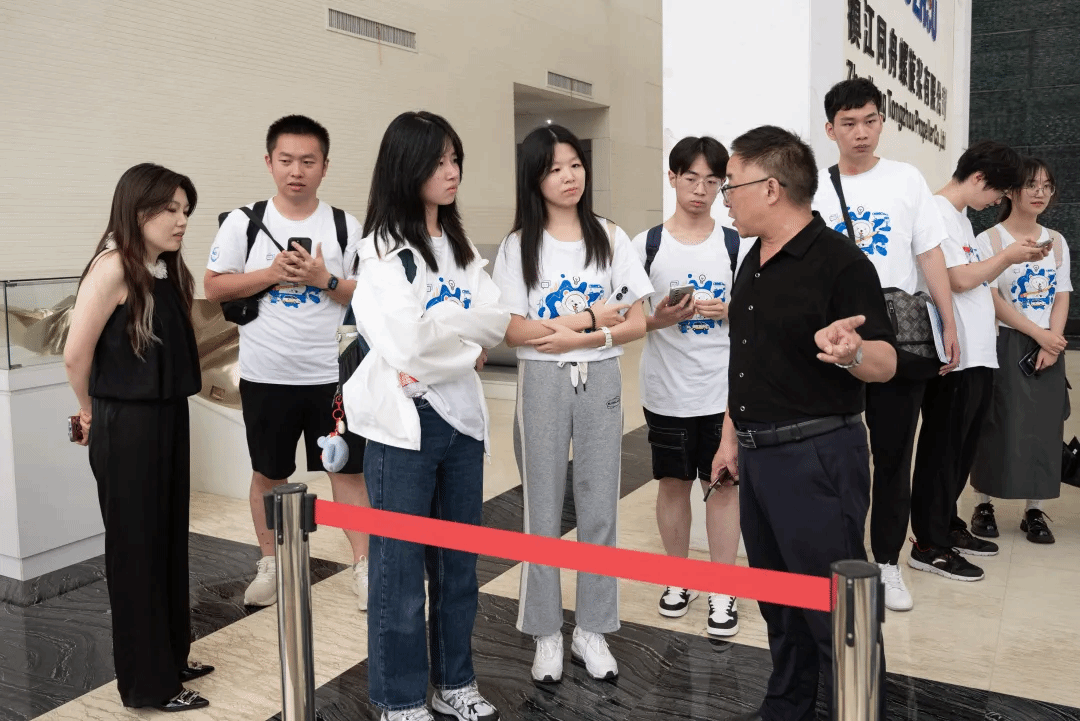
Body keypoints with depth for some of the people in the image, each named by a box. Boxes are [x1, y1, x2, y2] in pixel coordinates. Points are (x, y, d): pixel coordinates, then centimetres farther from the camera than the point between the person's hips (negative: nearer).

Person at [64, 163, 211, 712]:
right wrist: (92, 413, 0)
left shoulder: (167, 271, 8)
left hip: (167, 419, 8)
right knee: (136, 550, 4)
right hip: (127, 426, -8)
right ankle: (147, 683, 19)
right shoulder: (114, 266, -16)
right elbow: (76, 354, -15)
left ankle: (170, 658, 33)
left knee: (168, 542, 17)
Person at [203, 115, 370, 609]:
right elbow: (214, 287, -1)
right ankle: (269, 564, 31)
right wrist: (272, 274, -13)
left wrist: (325, 280, -15)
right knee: (268, 474, 14)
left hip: (332, 374, 0)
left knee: (347, 470, 5)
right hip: (265, 376, 1)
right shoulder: (244, 222, 1)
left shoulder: (345, 226, 1)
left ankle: (362, 564, 18)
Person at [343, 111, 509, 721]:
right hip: (404, 424, -6)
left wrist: (443, 343, -14)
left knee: (460, 562, 15)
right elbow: (406, 343, -21)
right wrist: (469, 334, -6)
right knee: (401, 569, 6)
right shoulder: (384, 249, -9)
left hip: (462, 417, 6)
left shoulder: (461, 246, 12)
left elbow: (498, 321, 0)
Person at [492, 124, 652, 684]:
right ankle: (546, 634, 20)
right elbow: (509, 329, -9)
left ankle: (592, 631, 21)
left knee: (600, 509, 6)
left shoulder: (610, 238, 5)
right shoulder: (519, 245, 1)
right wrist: (586, 317, -11)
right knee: (543, 511, 5)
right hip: (542, 382, -1)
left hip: (600, 380, 2)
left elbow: (636, 323, 1)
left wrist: (580, 337, -15)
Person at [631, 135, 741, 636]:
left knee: (723, 484, 5)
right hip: (667, 389, 0)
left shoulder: (736, 244, 2)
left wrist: (726, 311, -15)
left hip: (723, 388, 0)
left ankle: (722, 591, 19)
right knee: (673, 482, 12)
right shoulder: (647, 244, 0)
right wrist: (659, 319, -17)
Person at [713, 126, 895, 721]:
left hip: (817, 455, -8)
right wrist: (731, 436, 19)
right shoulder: (753, 262, 12)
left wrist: (850, 353, -37)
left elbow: (885, 363, -15)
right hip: (758, 454, 8)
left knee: (832, 606, 0)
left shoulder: (840, 262, -13)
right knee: (777, 602, 19)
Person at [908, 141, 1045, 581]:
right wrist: (1008, 256, -5)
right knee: (943, 447, -4)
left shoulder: (959, 216, 18)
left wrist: (1014, 259, 9)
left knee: (962, 446, 16)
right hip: (954, 355, -10)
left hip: (977, 353, 10)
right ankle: (929, 545, 3)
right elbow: (960, 279, -17)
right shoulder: (938, 212, -11)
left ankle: (947, 526, 27)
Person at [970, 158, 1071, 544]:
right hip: (1005, 345, -4)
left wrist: (1052, 342, -9)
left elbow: (1062, 298, 7)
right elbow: (991, 298, -12)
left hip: (1048, 349, 5)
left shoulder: (1057, 241, 11)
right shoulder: (989, 239, -5)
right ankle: (984, 505, 10)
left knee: (1044, 428, 4)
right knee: (997, 426, -3)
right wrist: (1038, 334, -16)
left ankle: (1035, 511, 13)